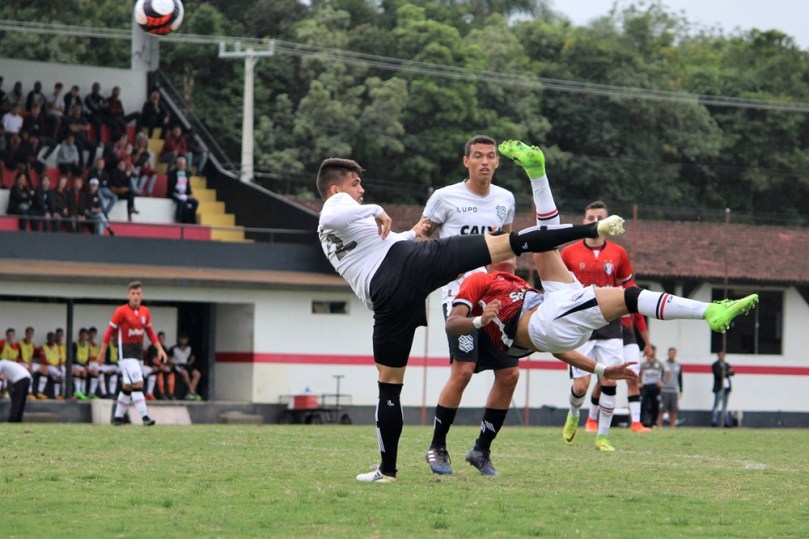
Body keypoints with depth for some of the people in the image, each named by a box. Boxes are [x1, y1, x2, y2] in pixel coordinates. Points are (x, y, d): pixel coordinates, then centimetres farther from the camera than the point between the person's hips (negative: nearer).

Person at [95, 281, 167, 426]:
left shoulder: (145, 312, 6)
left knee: (128, 386, 10)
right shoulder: (121, 311, -10)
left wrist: (160, 349, 7)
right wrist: (102, 353, -4)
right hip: (125, 352, -6)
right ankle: (145, 417, -21)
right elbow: (109, 332, -6)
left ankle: (118, 417, 20)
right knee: (138, 383, -17)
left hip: (139, 352, 6)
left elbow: (150, 332, 16)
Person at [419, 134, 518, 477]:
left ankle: (482, 449, 14)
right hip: (460, 292, -6)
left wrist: (509, 261, 9)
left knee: (509, 373, -1)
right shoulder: (445, 198, -3)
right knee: (463, 369, -18)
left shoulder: (505, 200, 12)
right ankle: (437, 447, -3)